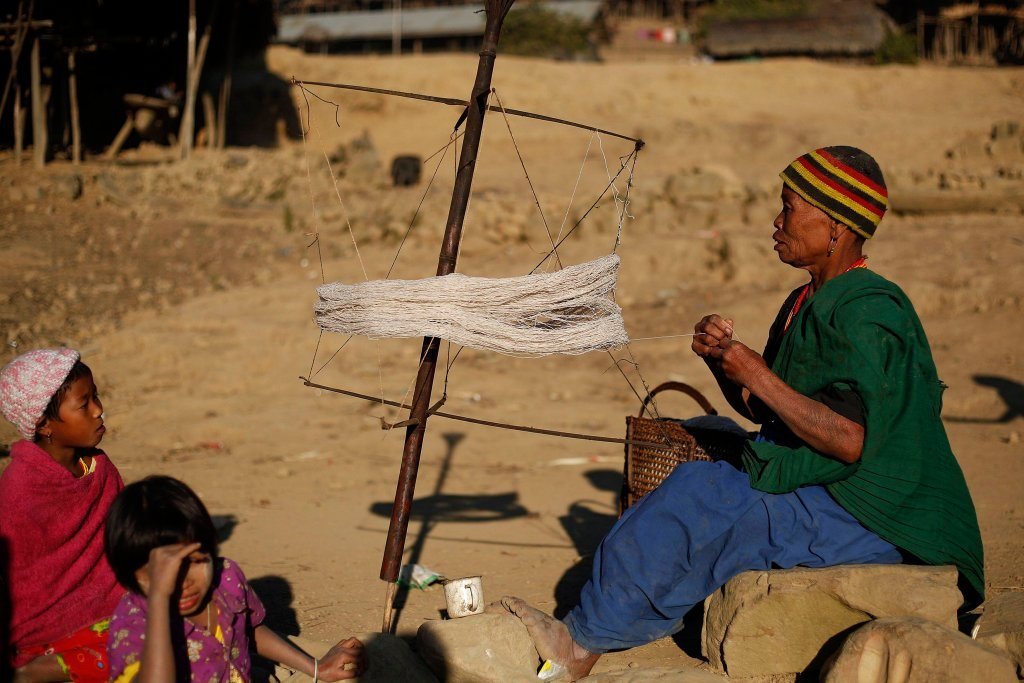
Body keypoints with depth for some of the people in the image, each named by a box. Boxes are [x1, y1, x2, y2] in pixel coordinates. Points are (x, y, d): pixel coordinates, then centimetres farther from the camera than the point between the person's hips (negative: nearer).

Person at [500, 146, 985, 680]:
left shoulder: (868, 311, -18)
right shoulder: (806, 303, 13)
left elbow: (850, 441, -27)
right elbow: (761, 409, 18)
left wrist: (756, 374, -20)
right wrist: (723, 360, -1)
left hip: (867, 519, -10)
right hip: (824, 496, 10)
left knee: (700, 504, -20)